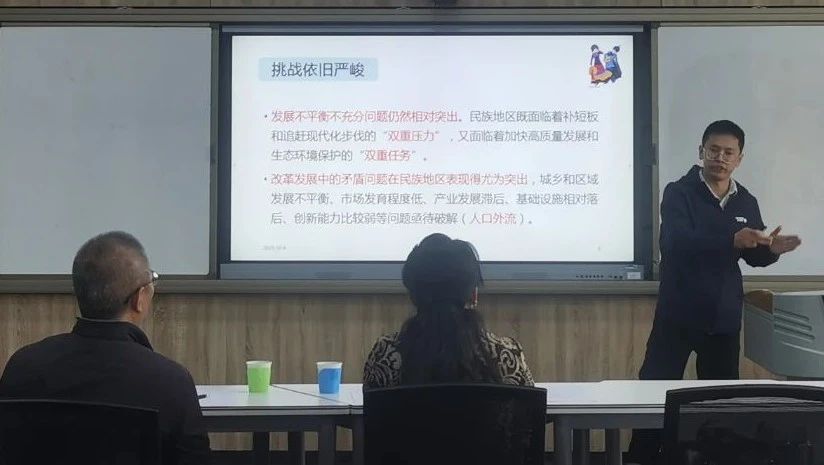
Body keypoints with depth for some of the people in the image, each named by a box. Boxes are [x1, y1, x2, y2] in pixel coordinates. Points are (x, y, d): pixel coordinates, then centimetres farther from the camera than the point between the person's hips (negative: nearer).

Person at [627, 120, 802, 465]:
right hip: (678, 314, -4)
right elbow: (678, 242, -24)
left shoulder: (746, 202, 8)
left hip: (724, 318, 4)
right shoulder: (678, 193, -7)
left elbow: (753, 256, 14)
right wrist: (731, 241, -36)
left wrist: (771, 249, -10)